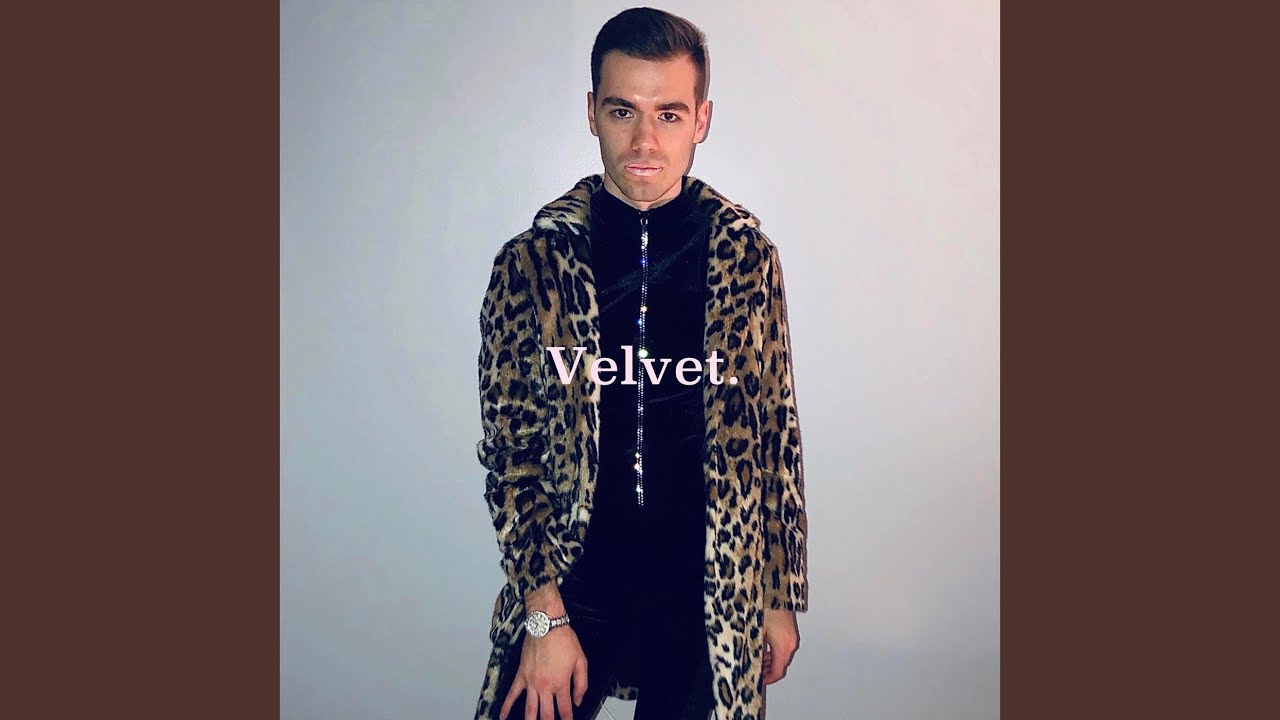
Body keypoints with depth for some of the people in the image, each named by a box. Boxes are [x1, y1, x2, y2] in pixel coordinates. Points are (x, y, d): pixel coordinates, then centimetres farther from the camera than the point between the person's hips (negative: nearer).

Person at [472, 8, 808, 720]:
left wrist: (782, 596, 5)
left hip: (711, 591, 1)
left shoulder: (745, 253, -4)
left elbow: (776, 434, 2)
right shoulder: (534, 260, -7)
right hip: (570, 584, -1)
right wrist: (544, 616, -7)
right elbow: (510, 451, -4)